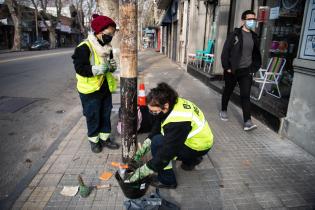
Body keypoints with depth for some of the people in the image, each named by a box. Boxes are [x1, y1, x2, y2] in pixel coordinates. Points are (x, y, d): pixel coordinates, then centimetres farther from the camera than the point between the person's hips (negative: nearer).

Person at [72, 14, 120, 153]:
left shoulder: (107, 48, 8)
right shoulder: (84, 47, -16)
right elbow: (79, 68, -20)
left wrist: (112, 66, -2)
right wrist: (96, 69, -30)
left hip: (105, 87, 7)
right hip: (90, 89, -7)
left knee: (106, 114, 14)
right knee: (93, 116, 6)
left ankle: (104, 138, 31)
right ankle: (94, 140, 26)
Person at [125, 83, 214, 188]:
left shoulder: (178, 122, -35)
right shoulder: (172, 103, -10)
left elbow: (165, 153, -31)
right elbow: (155, 132, 0)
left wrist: (139, 173, -24)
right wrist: (140, 152, -2)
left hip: (199, 147, -8)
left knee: (157, 143, -21)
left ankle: (167, 181, -2)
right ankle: (191, 159, 23)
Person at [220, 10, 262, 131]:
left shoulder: (254, 37, 9)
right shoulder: (235, 34, -6)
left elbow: (256, 55, 16)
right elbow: (225, 51, -9)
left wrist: (254, 68, 8)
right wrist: (226, 67, -13)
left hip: (246, 71, 3)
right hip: (232, 70, -3)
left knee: (246, 95, -4)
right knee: (228, 91, 13)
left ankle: (247, 121, -6)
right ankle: (223, 111, 36)